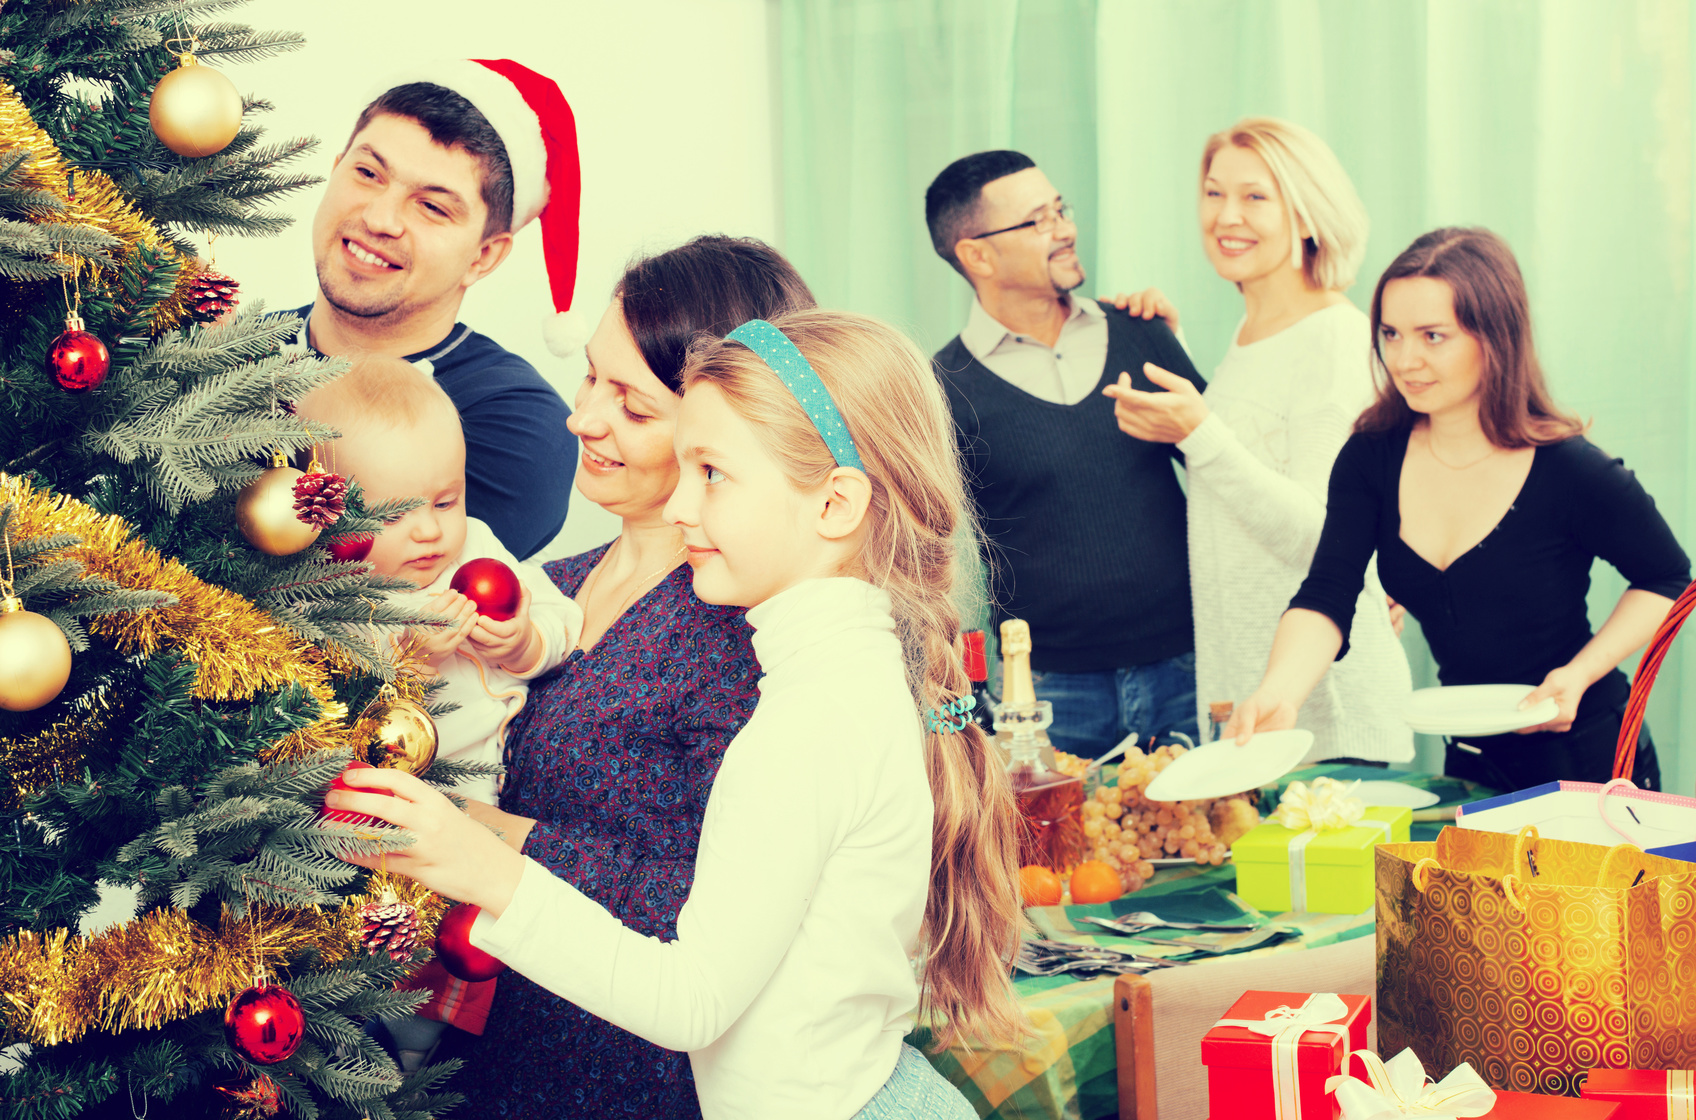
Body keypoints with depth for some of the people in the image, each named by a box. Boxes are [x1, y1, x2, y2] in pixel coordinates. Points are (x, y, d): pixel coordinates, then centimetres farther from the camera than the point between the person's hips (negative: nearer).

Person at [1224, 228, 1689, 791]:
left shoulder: (1571, 470, -20)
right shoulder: (1371, 459, -8)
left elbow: (1668, 577, -4)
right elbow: (1326, 598, -18)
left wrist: (1581, 671, -19)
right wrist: (1279, 692, -38)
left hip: (1588, 761, -4)